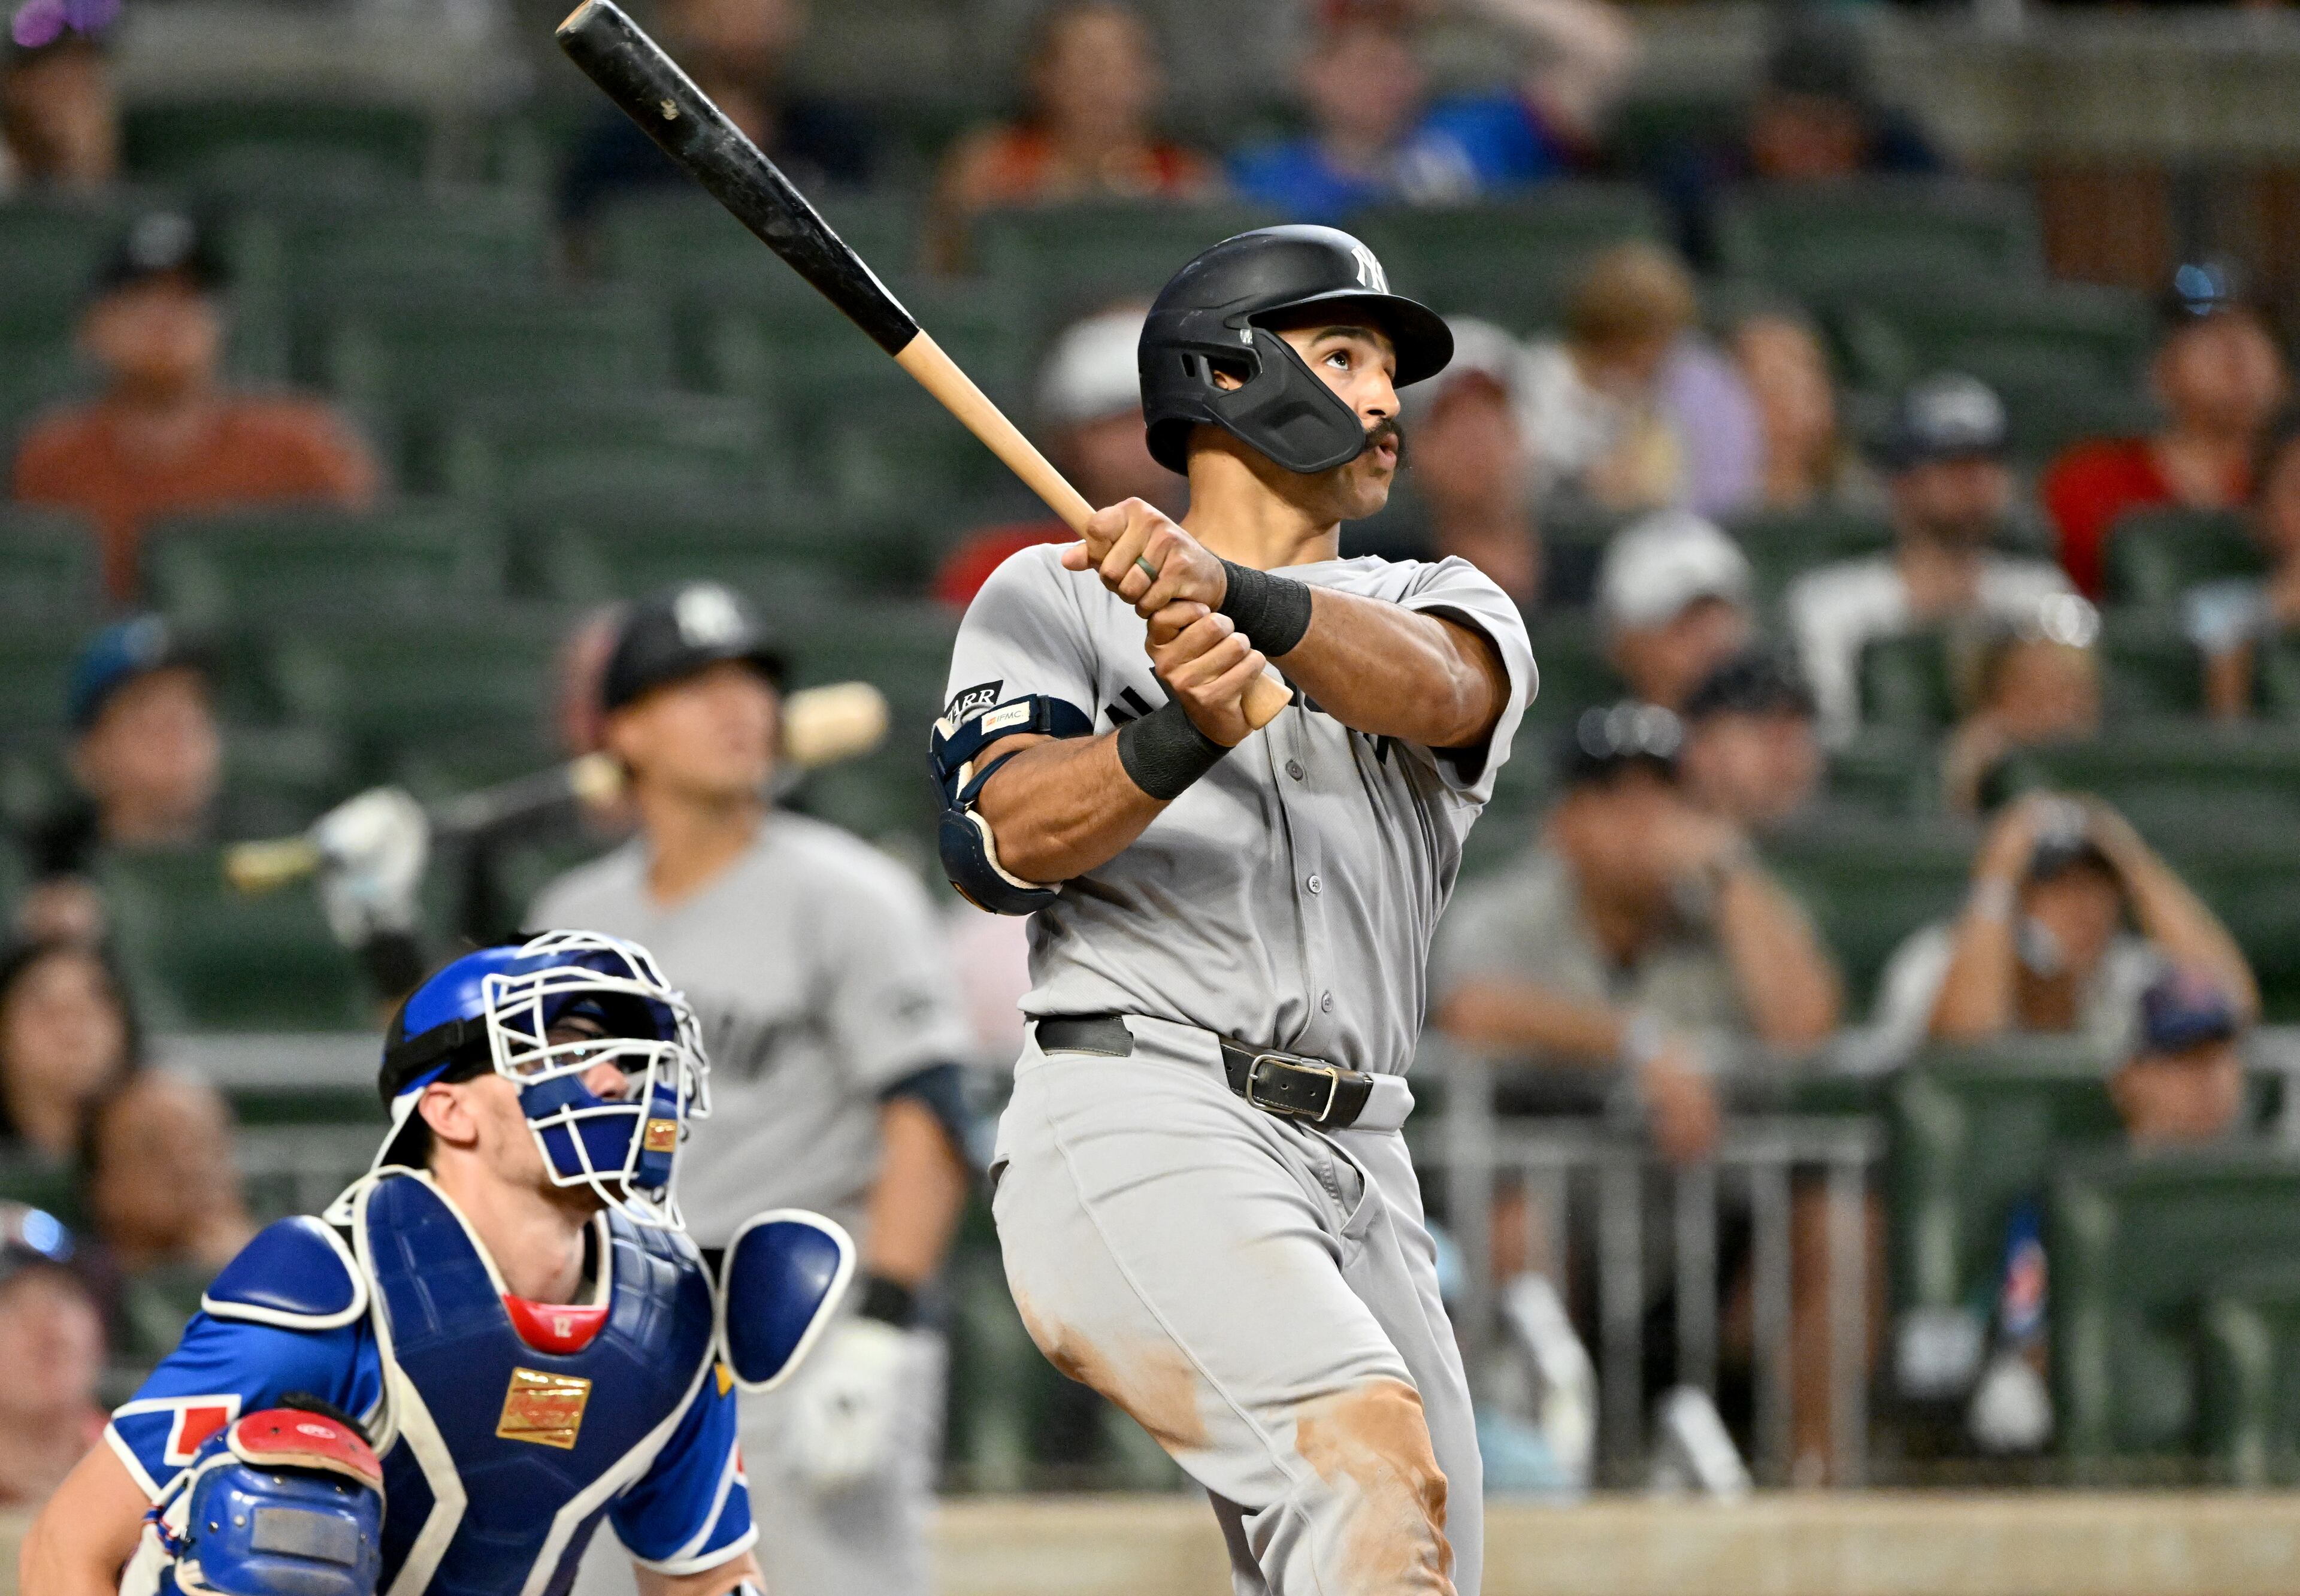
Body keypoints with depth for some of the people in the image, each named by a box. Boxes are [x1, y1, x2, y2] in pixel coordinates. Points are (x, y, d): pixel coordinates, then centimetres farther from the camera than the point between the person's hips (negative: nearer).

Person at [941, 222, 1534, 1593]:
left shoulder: (1444, 609, 21)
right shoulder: (1054, 596, 13)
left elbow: (1434, 688, -6)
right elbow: (999, 841, -5)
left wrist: (1234, 593, -26)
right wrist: (1180, 738, -25)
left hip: (1360, 1172, 6)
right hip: (1138, 1128, -5)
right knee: (1369, 1445, -29)